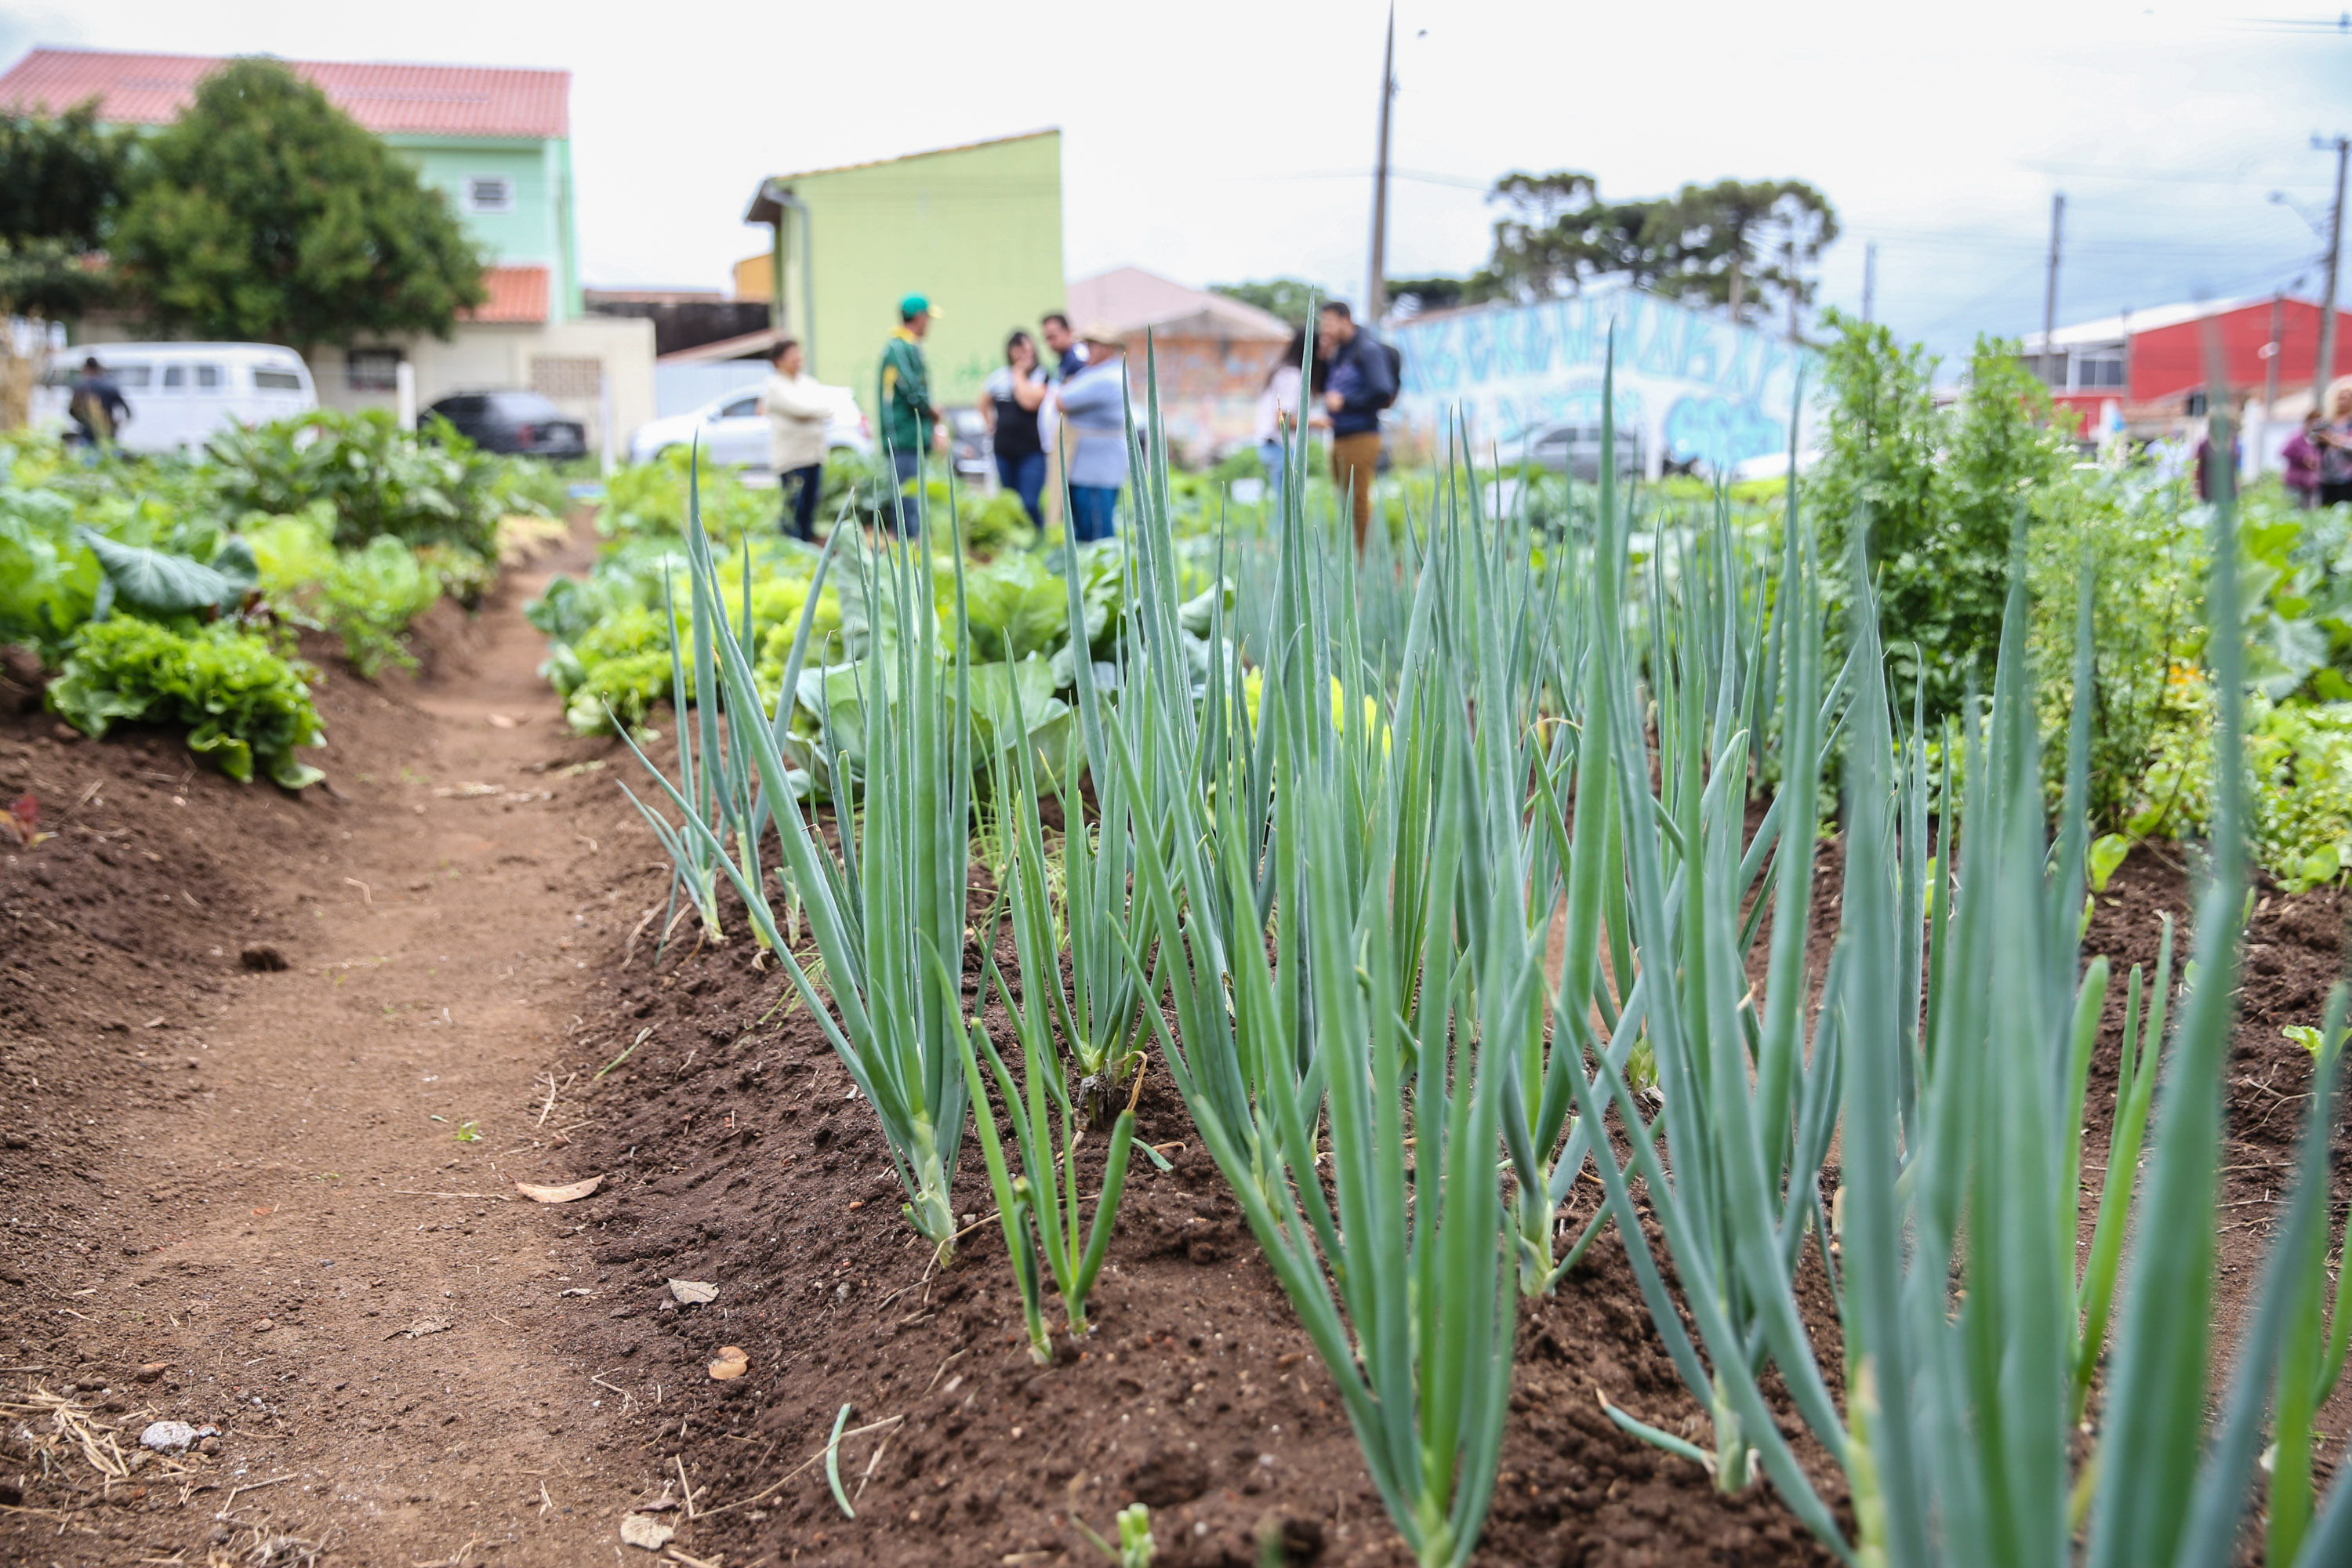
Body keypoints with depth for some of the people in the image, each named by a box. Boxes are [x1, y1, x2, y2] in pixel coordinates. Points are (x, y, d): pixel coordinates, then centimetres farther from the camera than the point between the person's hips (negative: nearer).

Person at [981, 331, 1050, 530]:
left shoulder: (1041, 375, -3)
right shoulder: (999, 375, 10)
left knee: (1030, 504, -15)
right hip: (1004, 450, 5)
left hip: (1032, 450, -5)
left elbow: (1030, 401, -21)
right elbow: (984, 405, 25)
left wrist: (1019, 374, -8)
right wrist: (992, 428, 15)